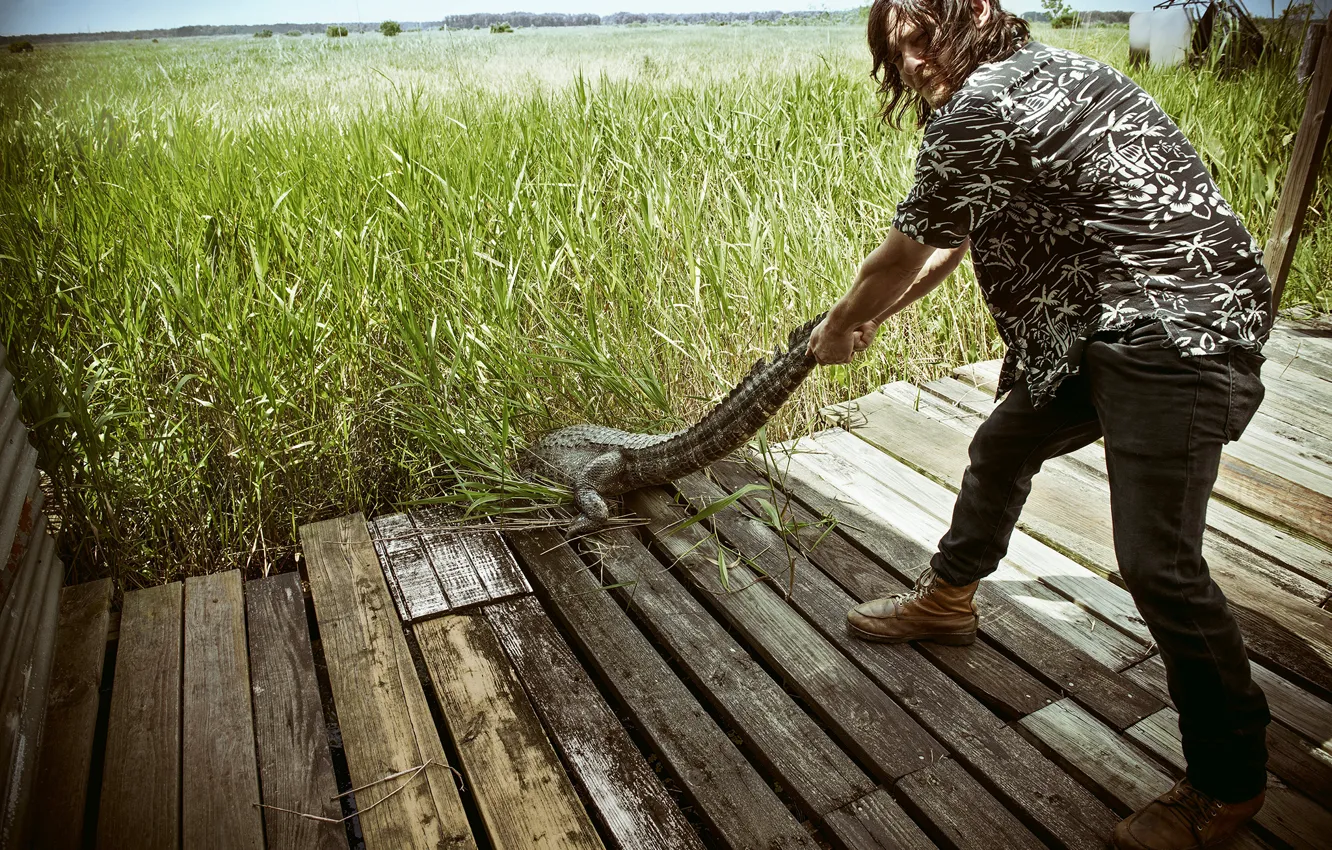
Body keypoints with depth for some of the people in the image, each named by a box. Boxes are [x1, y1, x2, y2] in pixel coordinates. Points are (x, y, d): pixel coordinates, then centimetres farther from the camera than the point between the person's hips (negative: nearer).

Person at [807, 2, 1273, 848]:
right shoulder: (1038, 72, 15)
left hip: (1175, 337, -11)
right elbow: (951, 241, 22)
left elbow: (903, 254, -6)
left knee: (1159, 564, -9)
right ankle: (948, 598, 42)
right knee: (1003, 446, 20)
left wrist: (838, 329, 12)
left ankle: (1230, 781, 12)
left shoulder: (979, 110, -17)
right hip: (1111, 326, 11)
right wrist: (870, 318, 28)